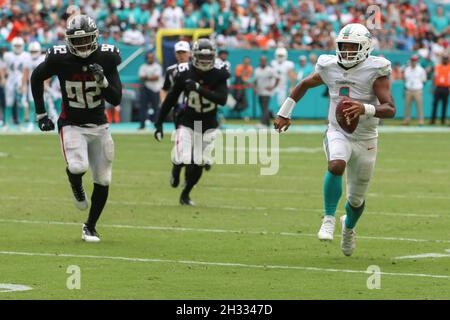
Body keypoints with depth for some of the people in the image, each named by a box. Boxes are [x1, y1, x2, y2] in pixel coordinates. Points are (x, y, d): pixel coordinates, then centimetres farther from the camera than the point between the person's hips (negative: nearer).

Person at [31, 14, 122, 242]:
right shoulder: (59, 59, -15)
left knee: (103, 181, 3)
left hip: (99, 126, 3)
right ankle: (76, 186, 11)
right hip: (72, 126, -2)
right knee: (78, 167, -28)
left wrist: (102, 80, -27)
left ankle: (90, 227, 24)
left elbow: (115, 100, -9)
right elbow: (36, 78, 6)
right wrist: (41, 114, 5)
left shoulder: (106, 58, -11)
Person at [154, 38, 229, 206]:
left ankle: (186, 193, 27)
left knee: (199, 164, 3)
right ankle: (176, 168, 24)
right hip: (187, 122, -1)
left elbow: (222, 99, -26)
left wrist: (199, 89, -36)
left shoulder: (218, 74, -13)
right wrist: (159, 123, -1)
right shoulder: (185, 73, -12)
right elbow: (170, 99, -3)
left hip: (208, 125, 1)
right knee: (184, 159, -15)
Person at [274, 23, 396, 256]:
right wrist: (284, 112, 18)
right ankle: (329, 219, -22)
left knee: (356, 199, 12)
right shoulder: (329, 67, -2)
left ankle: (348, 227, 46)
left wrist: (365, 109, -40)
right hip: (338, 133, 1)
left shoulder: (375, 71, -14)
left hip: (365, 140, -1)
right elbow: (304, 85, 18)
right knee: (336, 165, -35)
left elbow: (390, 109, -22)